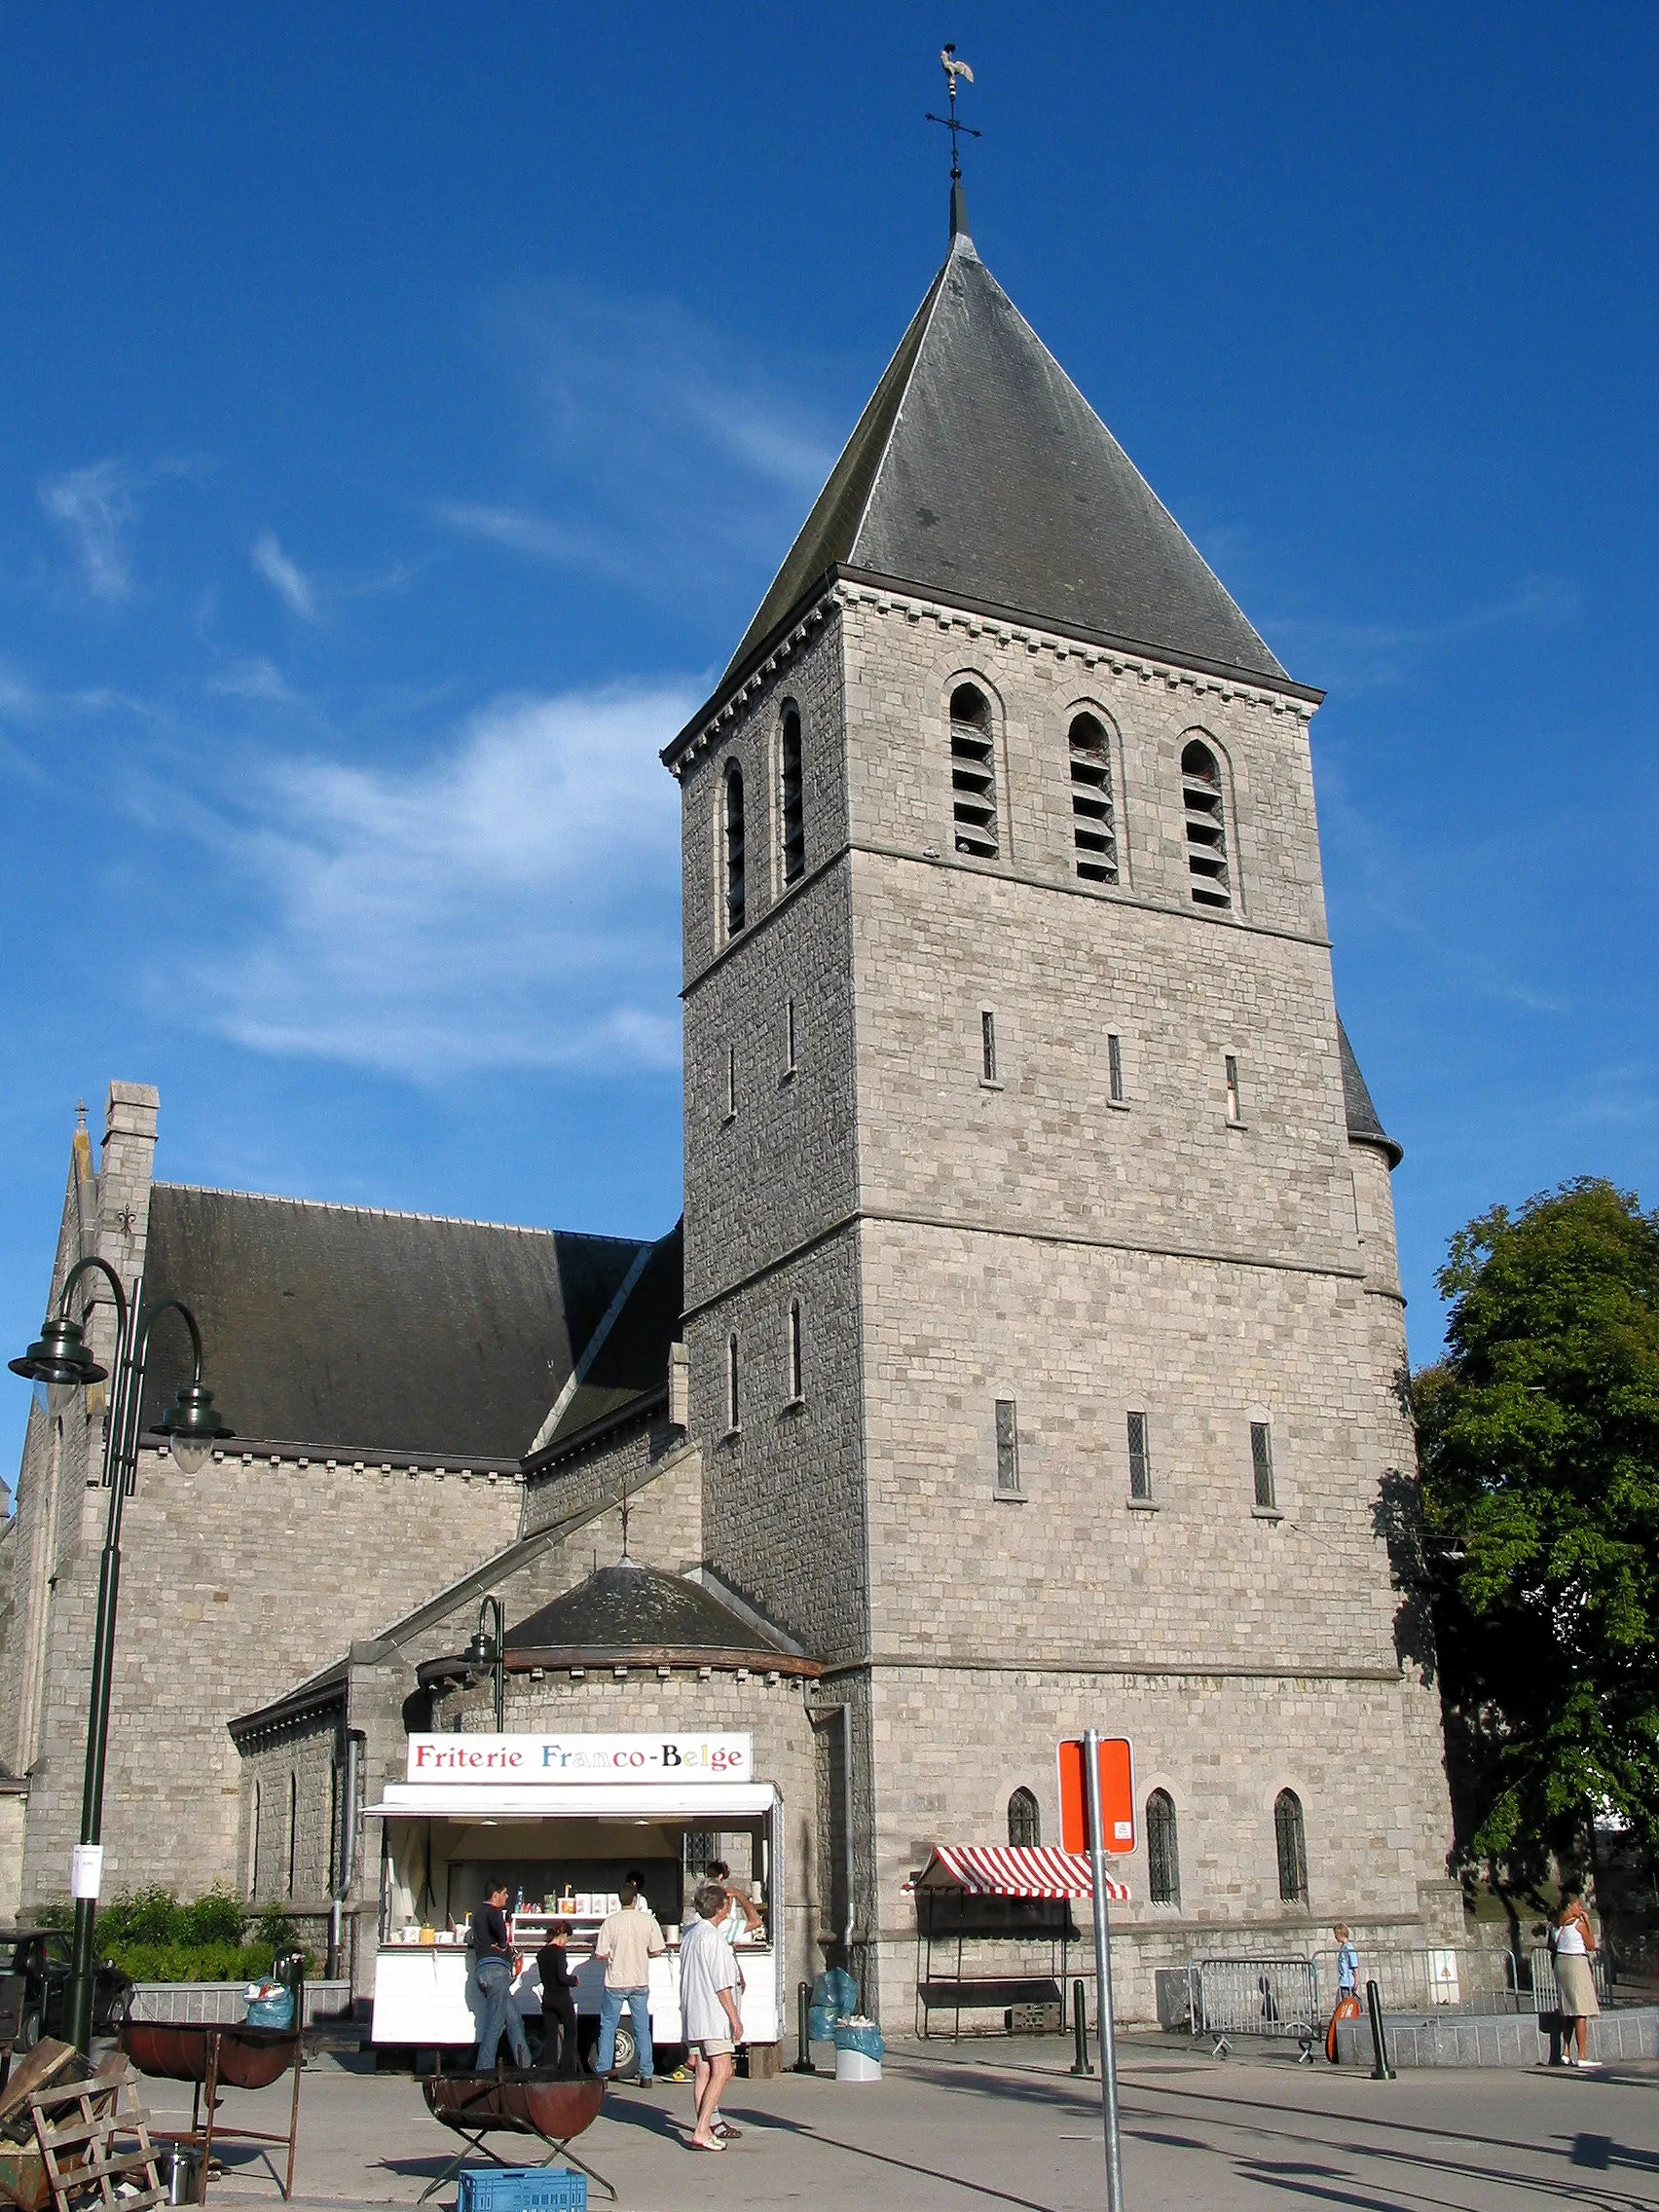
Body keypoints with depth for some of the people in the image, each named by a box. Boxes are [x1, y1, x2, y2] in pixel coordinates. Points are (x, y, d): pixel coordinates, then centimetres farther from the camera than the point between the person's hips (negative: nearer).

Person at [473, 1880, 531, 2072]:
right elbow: (499, 1926, -29)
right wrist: (503, 1944, -12)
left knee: (514, 2019, 10)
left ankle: (524, 2063, 10)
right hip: (496, 1969, -10)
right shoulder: (494, 1912, -6)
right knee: (495, 2021, -10)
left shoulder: (481, 1914, 25)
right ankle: (485, 2066, -12)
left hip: (485, 1969, 10)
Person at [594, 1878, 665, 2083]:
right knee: (642, 2028, 9)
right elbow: (657, 1952, -1)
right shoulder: (648, 1921, -5)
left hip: (615, 1982, -1)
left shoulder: (611, 1922, -9)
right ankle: (647, 2074, 9)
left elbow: (600, 1954, -9)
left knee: (608, 2026, 12)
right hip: (640, 1982, 1)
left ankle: (602, 2069, 11)